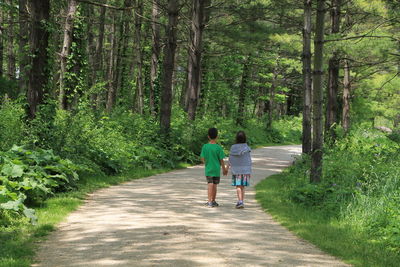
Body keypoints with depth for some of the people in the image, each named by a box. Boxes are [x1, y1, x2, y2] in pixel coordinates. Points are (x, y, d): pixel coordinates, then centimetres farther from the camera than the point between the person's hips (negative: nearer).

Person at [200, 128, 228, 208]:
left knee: (210, 185, 1)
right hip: (216, 169, -1)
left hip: (208, 169, 1)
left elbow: (202, 158, -1)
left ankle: (209, 202, -10)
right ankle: (213, 201, 21)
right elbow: (221, 160, -5)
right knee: (214, 186, 10)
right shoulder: (218, 147, -9)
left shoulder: (205, 146, -5)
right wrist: (224, 169, 8)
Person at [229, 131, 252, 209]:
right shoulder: (246, 147, -6)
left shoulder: (233, 147, -4)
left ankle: (240, 201, -14)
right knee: (242, 186, 9)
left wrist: (227, 168, 17)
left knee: (238, 186, 0)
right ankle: (242, 202, 12)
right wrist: (249, 171, 4)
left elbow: (230, 160, 3)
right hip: (245, 169, 0)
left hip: (236, 169, 0)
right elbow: (249, 160, -3)